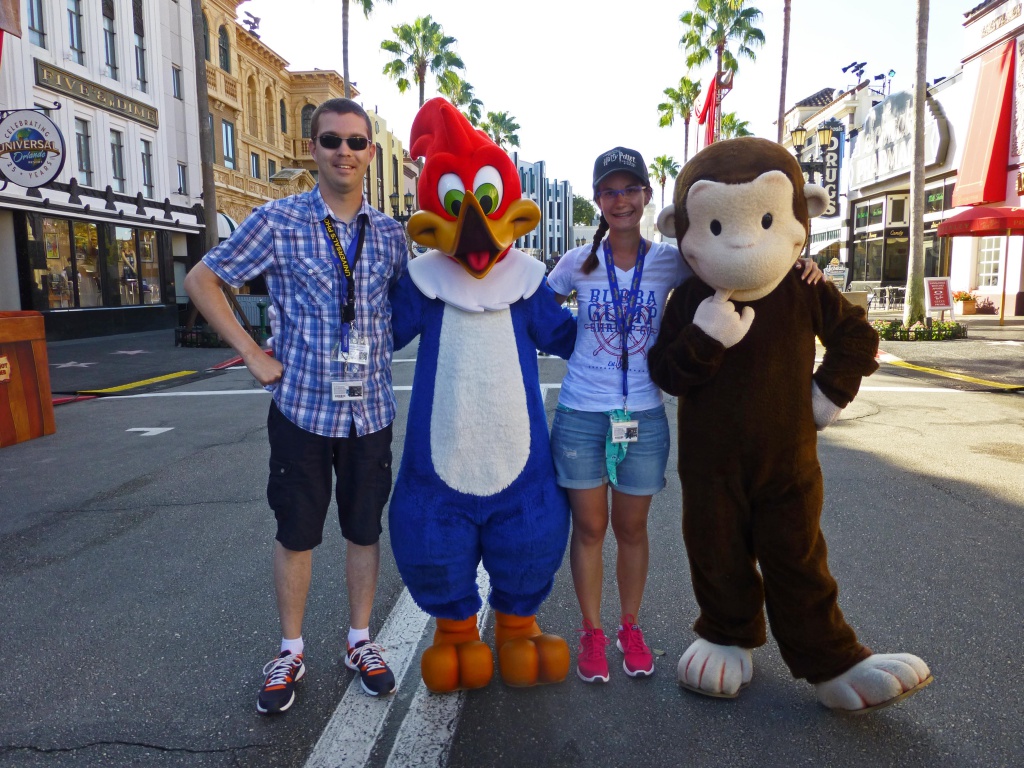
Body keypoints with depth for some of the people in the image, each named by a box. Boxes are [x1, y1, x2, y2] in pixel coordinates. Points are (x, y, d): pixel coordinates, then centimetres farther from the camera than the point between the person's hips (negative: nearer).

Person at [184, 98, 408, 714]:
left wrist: (382, 351, 4)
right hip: (301, 406, -2)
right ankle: (290, 653, 29)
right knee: (296, 533, 10)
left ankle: (361, 642, 32)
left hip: (369, 409, 2)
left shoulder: (390, 234, 4)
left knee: (365, 529, 13)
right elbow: (202, 280, 0)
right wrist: (252, 353, -6)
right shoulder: (279, 221, -5)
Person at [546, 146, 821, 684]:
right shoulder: (578, 263, -1)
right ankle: (592, 633, 29)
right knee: (589, 528, 10)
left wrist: (795, 266, -11)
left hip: (644, 417, 0)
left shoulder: (671, 261, -2)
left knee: (632, 529, 14)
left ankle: (630, 628, 35)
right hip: (580, 416, 0)